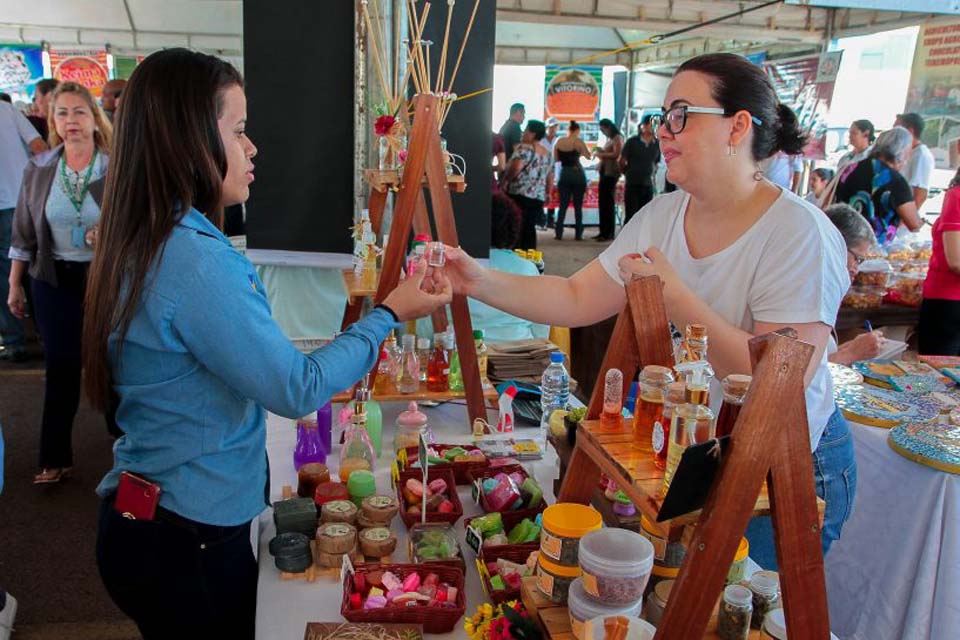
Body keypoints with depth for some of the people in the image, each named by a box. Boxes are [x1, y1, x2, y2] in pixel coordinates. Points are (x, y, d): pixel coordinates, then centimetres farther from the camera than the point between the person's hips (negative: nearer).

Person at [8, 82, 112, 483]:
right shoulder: (39, 169, 2)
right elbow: (24, 231, 8)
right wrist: (14, 284, 9)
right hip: (54, 280, 2)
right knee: (60, 367, 5)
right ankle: (55, 459, 17)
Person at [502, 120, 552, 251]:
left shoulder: (524, 148, -7)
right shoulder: (548, 154, 17)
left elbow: (516, 167, -22)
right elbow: (550, 178, 21)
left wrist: (505, 181, -9)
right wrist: (546, 194, 29)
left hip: (519, 195, -7)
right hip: (538, 197, 7)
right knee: (529, 228, 9)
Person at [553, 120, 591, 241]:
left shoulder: (559, 141, 1)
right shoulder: (578, 141, -8)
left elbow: (556, 159, 8)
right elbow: (588, 156, 1)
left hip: (564, 174, 3)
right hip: (577, 173, -3)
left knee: (563, 205, 7)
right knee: (578, 206, 4)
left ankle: (558, 233, 4)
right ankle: (578, 234, 5)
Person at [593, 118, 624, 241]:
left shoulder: (617, 138, -4)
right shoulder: (608, 139, 19)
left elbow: (616, 154, -15)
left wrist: (600, 154, -10)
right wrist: (600, 153, 5)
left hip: (611, 173, -8)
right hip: (604, 172, 8)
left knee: (608, 202, -7)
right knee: (602, 202, 6)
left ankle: (609, 233, -3)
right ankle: (603, 231, 11)